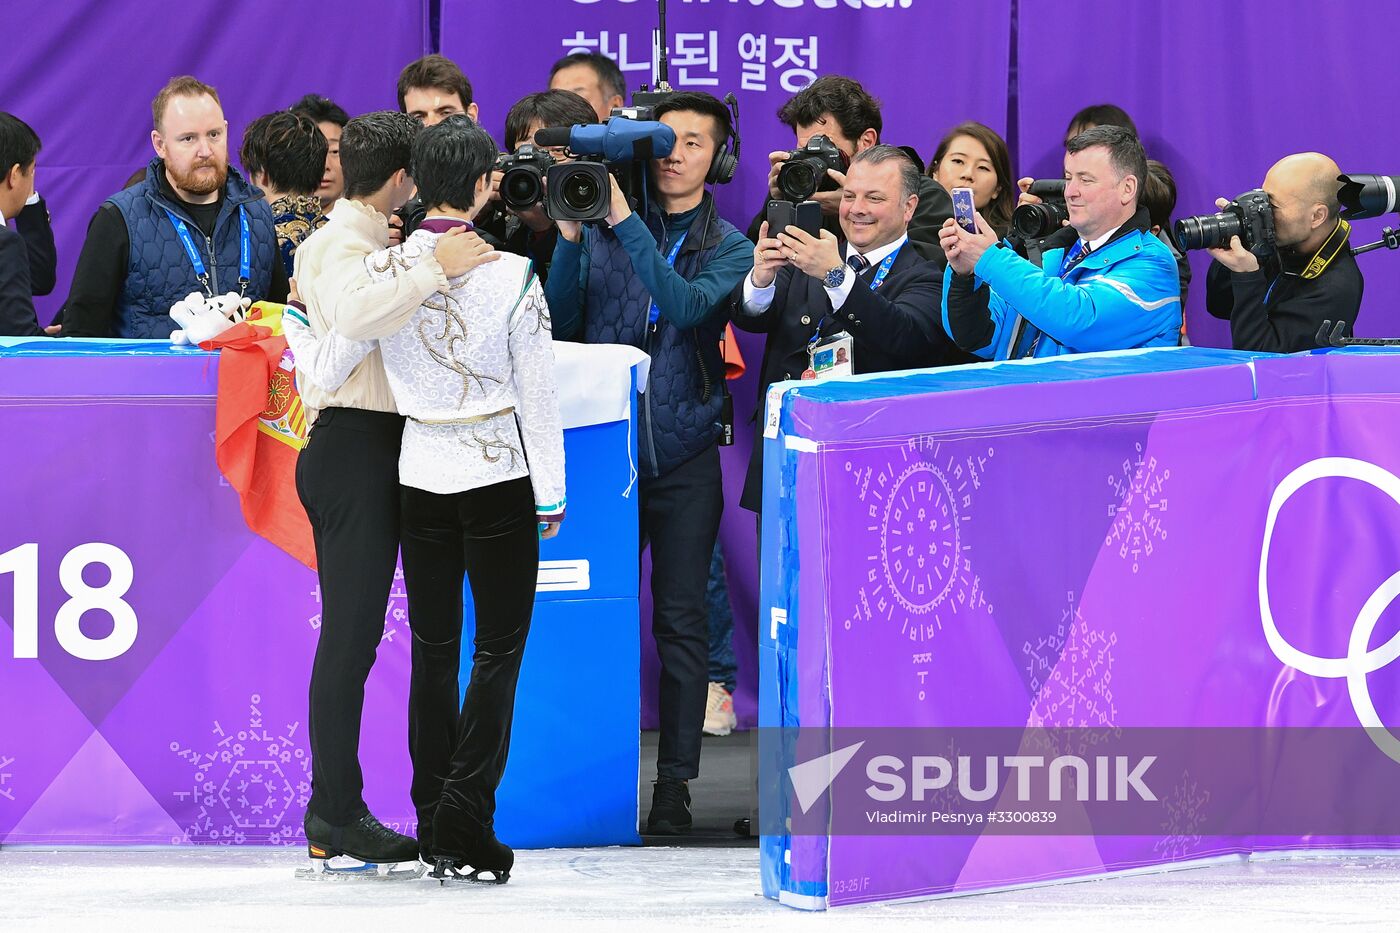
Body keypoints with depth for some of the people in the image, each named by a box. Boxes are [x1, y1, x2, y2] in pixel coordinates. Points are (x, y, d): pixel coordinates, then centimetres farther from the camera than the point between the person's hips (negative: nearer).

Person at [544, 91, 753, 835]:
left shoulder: (727, 247, 5)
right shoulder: (604, 229, 7)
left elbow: (687, 305, -16)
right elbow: (561, 322, 1)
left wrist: (624, 222, -20)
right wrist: (570, 237, -11)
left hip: (682, 452, -1)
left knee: (680, 619, 0)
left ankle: (674, 781, 3)